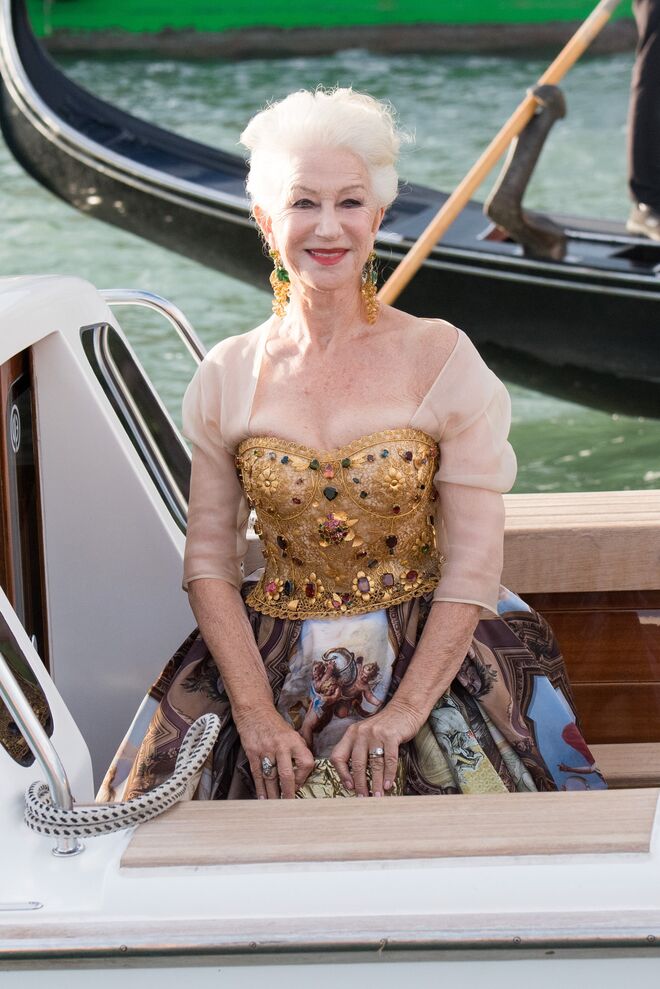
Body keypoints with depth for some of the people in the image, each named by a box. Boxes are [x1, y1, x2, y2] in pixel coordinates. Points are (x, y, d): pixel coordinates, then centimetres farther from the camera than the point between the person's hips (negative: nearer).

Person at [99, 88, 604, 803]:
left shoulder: (442, 359, -2)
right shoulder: (227, 376, 4)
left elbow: (472, 563, -6)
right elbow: (208, 562, 2)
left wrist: (403, 712, -16)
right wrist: (256, 714, -12)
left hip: (425, 661, 0)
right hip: (268, 663, 1)